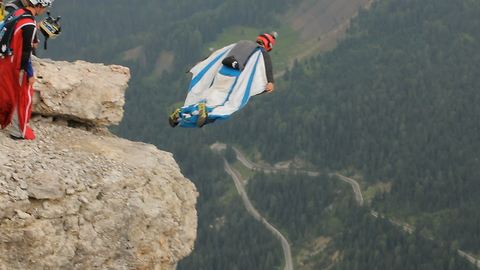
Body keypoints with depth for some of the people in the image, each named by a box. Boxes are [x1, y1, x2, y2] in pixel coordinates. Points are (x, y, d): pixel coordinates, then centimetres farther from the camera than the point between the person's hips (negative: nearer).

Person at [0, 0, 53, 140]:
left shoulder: (17, 12, 1)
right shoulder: (29, 24, -24)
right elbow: (26, 51, -22)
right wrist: (30, 74, -15)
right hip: (18, 65, -8)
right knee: (24, 97, 7)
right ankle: (18, 131, 16)